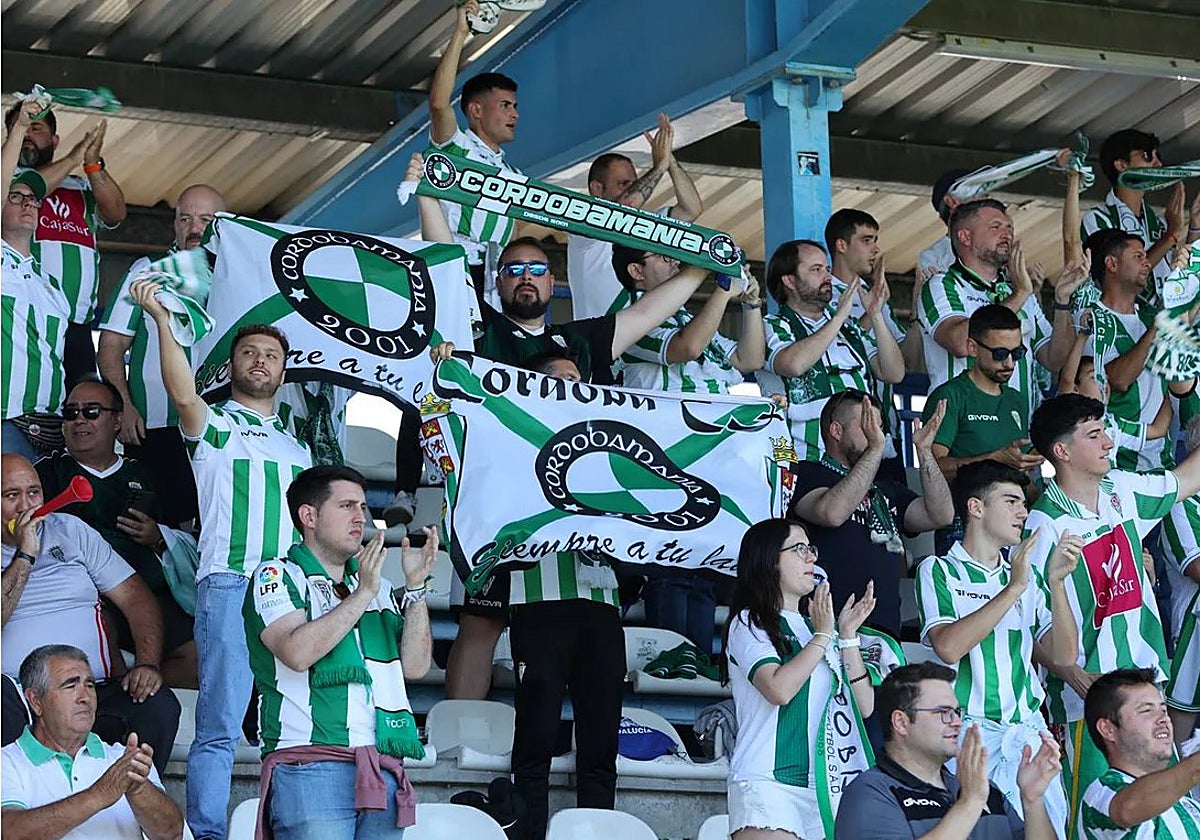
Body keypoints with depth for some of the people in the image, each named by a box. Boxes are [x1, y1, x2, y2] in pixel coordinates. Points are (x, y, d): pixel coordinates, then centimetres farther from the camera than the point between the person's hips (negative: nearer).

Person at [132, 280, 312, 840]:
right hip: (230, 584, -5)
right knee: (221, 723, -12)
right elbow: (183, 394, -12)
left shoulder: (297, 448, 27)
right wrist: (162, 319, -24)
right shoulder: (214, 426, 10)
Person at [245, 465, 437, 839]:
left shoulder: (381, 589, 23)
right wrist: (363, 594, -8)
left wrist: (415, 586, 3)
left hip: (383, 773, 5)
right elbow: (297, 651, -10)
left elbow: (415, 665, 11)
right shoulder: (278, 576, 8)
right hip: (311, 764, -5)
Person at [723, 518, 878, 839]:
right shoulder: (748, 623, 3)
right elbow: (779, 689, -16)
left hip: (824, 785, 6)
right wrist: (822, 636, -6)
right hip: (769, 784, -6)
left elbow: (864, 706, 14)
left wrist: (848, 635, 8)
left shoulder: (814, 626, 20)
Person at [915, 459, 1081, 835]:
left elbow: (1064, 655, 8)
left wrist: (1056, 582, -4)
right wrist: (1014, 588, -15)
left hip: (1028, 729, 4)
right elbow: (949, 647, -14)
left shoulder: (1026, 576, 17)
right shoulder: (938, 571, 3)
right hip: (970, 730, -4)